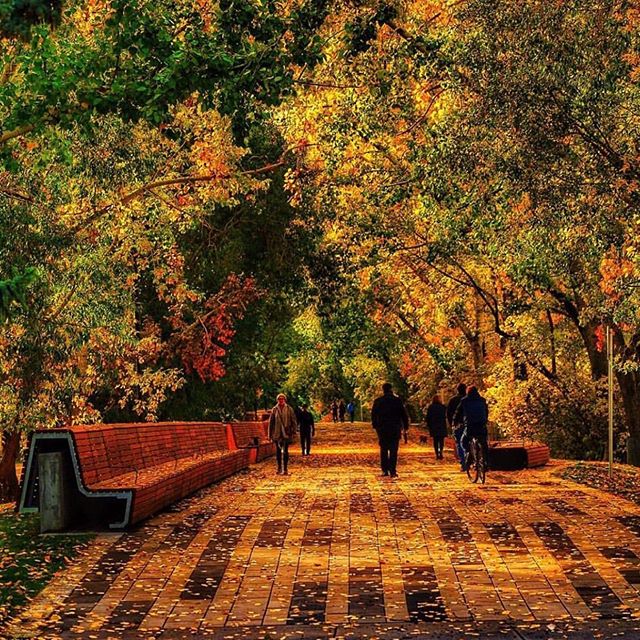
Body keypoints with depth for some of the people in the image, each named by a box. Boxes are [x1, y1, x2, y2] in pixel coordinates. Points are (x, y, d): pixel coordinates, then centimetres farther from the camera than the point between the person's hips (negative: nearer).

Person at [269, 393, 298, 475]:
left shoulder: (289, 409, 1)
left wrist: (294, 431, -6)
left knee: (285, 451, -5)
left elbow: (294, 421, 2)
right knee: (278, 451, 7)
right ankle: (279, 468, 17)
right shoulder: (274, 410, 5)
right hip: (277, 433, 2)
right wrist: (270, 434, 6)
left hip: (286, 433, -2)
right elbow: (271, 422, 8)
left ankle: (285, 469, -3)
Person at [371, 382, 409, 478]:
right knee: (393, 450, -1)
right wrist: (405, 427, 6)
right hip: (395, 428, -2)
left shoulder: (377, 401, 1)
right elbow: (404, 414, -2)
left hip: (382, 428, 2)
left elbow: (373, 415, 7)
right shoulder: (397, 400, -4)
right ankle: (392, 471, -6)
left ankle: (385, 470, 10)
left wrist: (375, 426, 16)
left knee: (383, 449, 11)